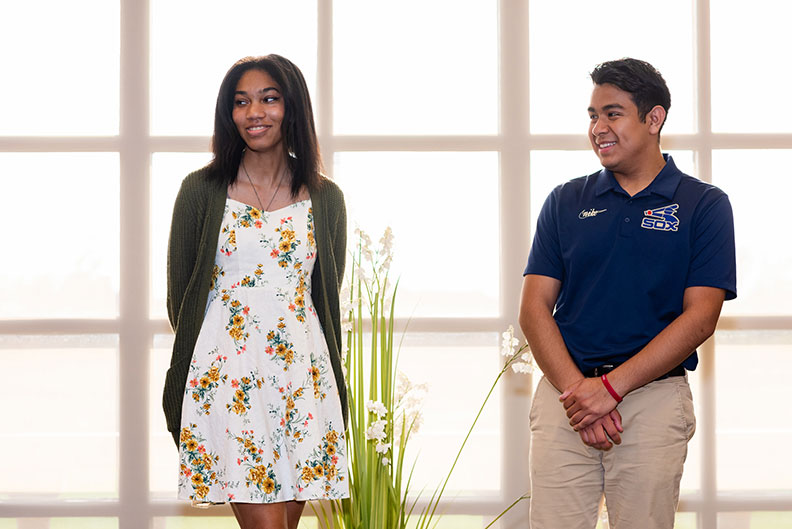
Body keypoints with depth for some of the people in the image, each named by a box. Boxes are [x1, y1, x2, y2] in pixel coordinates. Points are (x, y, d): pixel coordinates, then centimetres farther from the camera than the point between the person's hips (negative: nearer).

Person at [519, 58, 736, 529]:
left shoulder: (704, 205, 3)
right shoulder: (565, 202, 11)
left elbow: (700, 316, -5)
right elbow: (534, 308, 6)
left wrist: (611, 387, -13)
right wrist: (576, 387, -11)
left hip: (655, 397, -2)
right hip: (565, 394, 2)